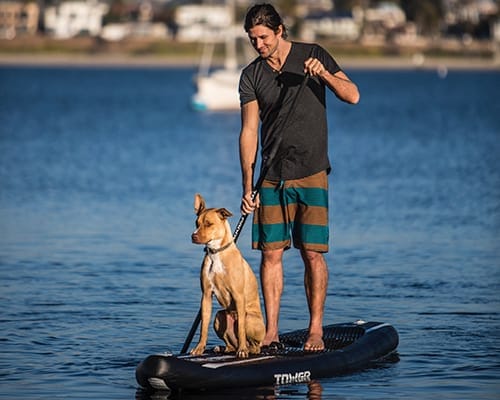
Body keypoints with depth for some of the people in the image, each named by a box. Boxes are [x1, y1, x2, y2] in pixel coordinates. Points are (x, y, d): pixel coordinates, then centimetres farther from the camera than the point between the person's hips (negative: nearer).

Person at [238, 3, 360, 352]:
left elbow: (352, 96, -6)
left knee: (313, 253, -4)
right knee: (271, 252, -1)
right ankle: (271, 332, 4)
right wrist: (248, 186, -6)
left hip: (311, 173, -2)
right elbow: (249, 131, 1)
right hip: (272, 176, 2)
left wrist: (324, 74, -24)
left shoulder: (313, 55, 1)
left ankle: (316, 330, 2)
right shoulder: (251, 76, 5)